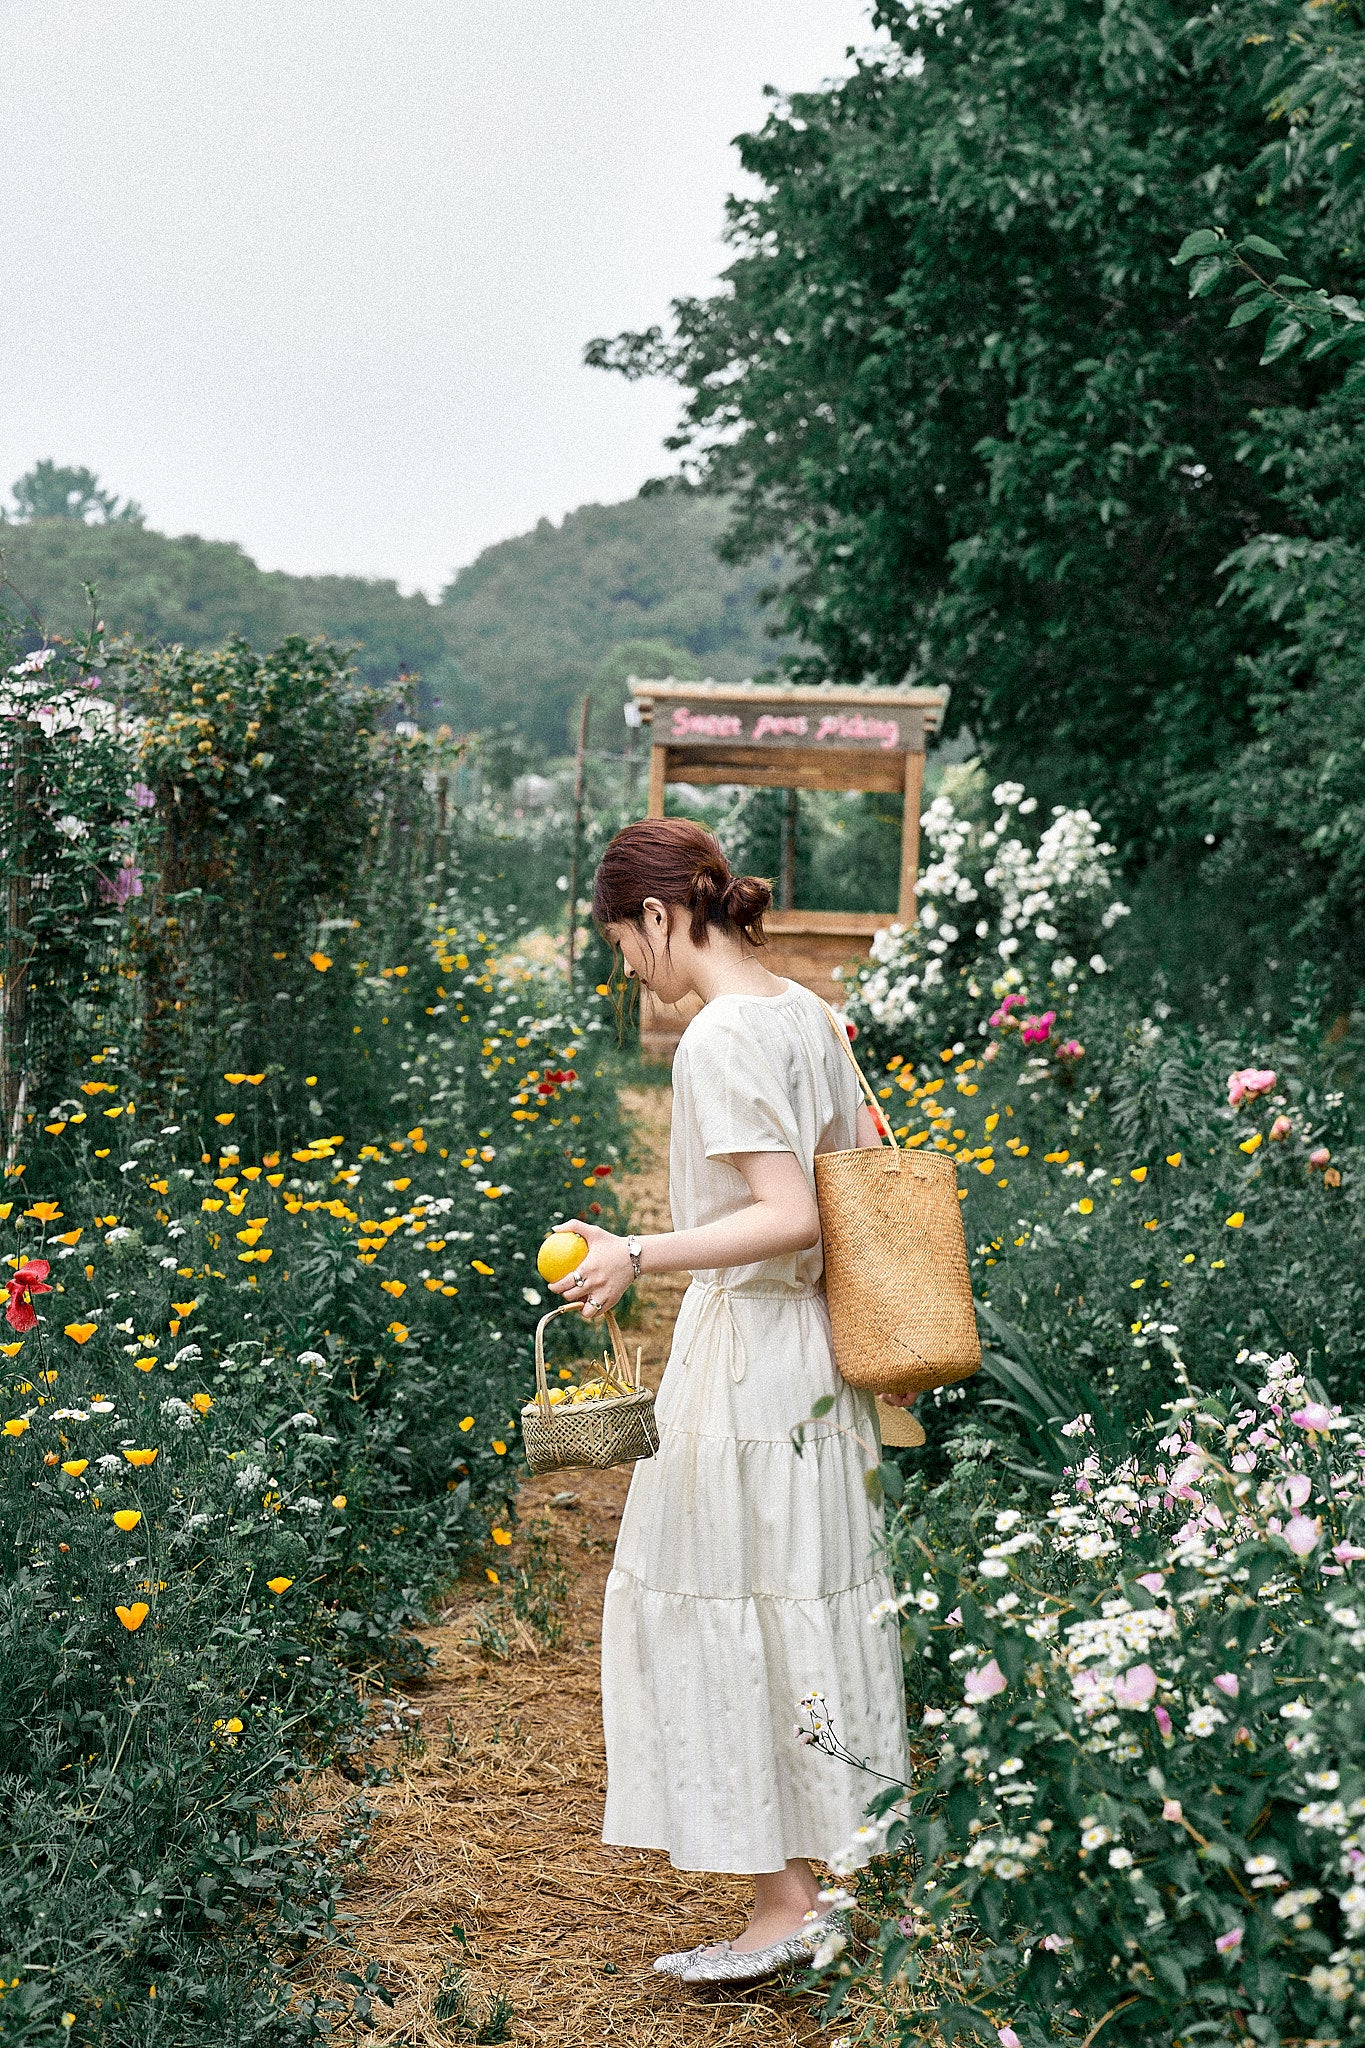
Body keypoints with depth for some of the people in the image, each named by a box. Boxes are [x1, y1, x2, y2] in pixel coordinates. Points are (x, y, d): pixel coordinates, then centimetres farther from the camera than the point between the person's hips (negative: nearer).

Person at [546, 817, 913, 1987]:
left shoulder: (722, 1036, -18)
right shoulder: (806, 1012, 8)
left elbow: (788, 1217, -24)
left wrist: (639, 1258, -29)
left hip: (746, 1353, -9)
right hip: (816, 1350, 9)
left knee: (733, 1616, 1)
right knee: (814, 1604, 16)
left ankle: (787, 1901, 9)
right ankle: (833, 1869, 27)